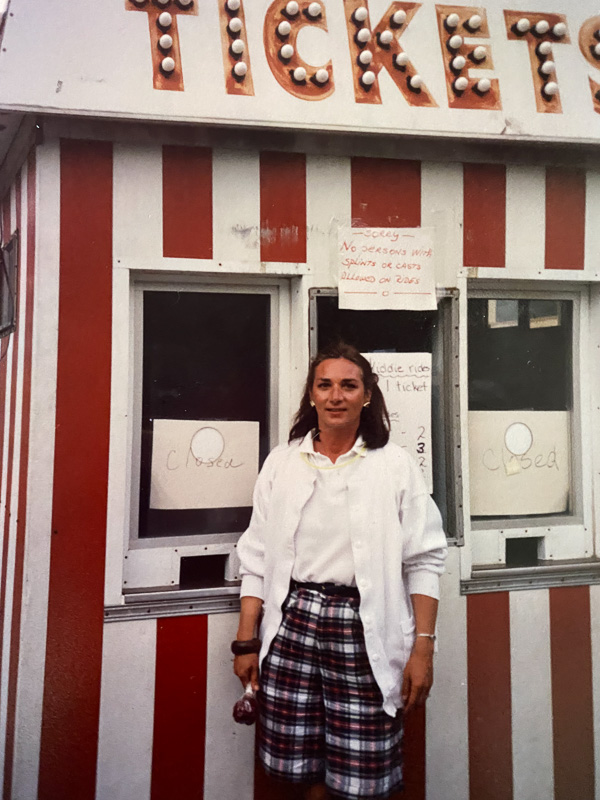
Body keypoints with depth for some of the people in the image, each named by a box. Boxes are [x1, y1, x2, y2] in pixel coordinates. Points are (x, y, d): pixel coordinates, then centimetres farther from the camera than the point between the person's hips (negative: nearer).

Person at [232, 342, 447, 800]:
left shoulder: (396, 466, 0)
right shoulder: (281, 463, 7)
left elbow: (424, 561, 0)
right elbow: (257, 558, 8)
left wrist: (423, 649, -6)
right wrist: (246, 642, 6)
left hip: (366, 630, -2)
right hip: (292, 624, 2)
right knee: (300, 761, 9)